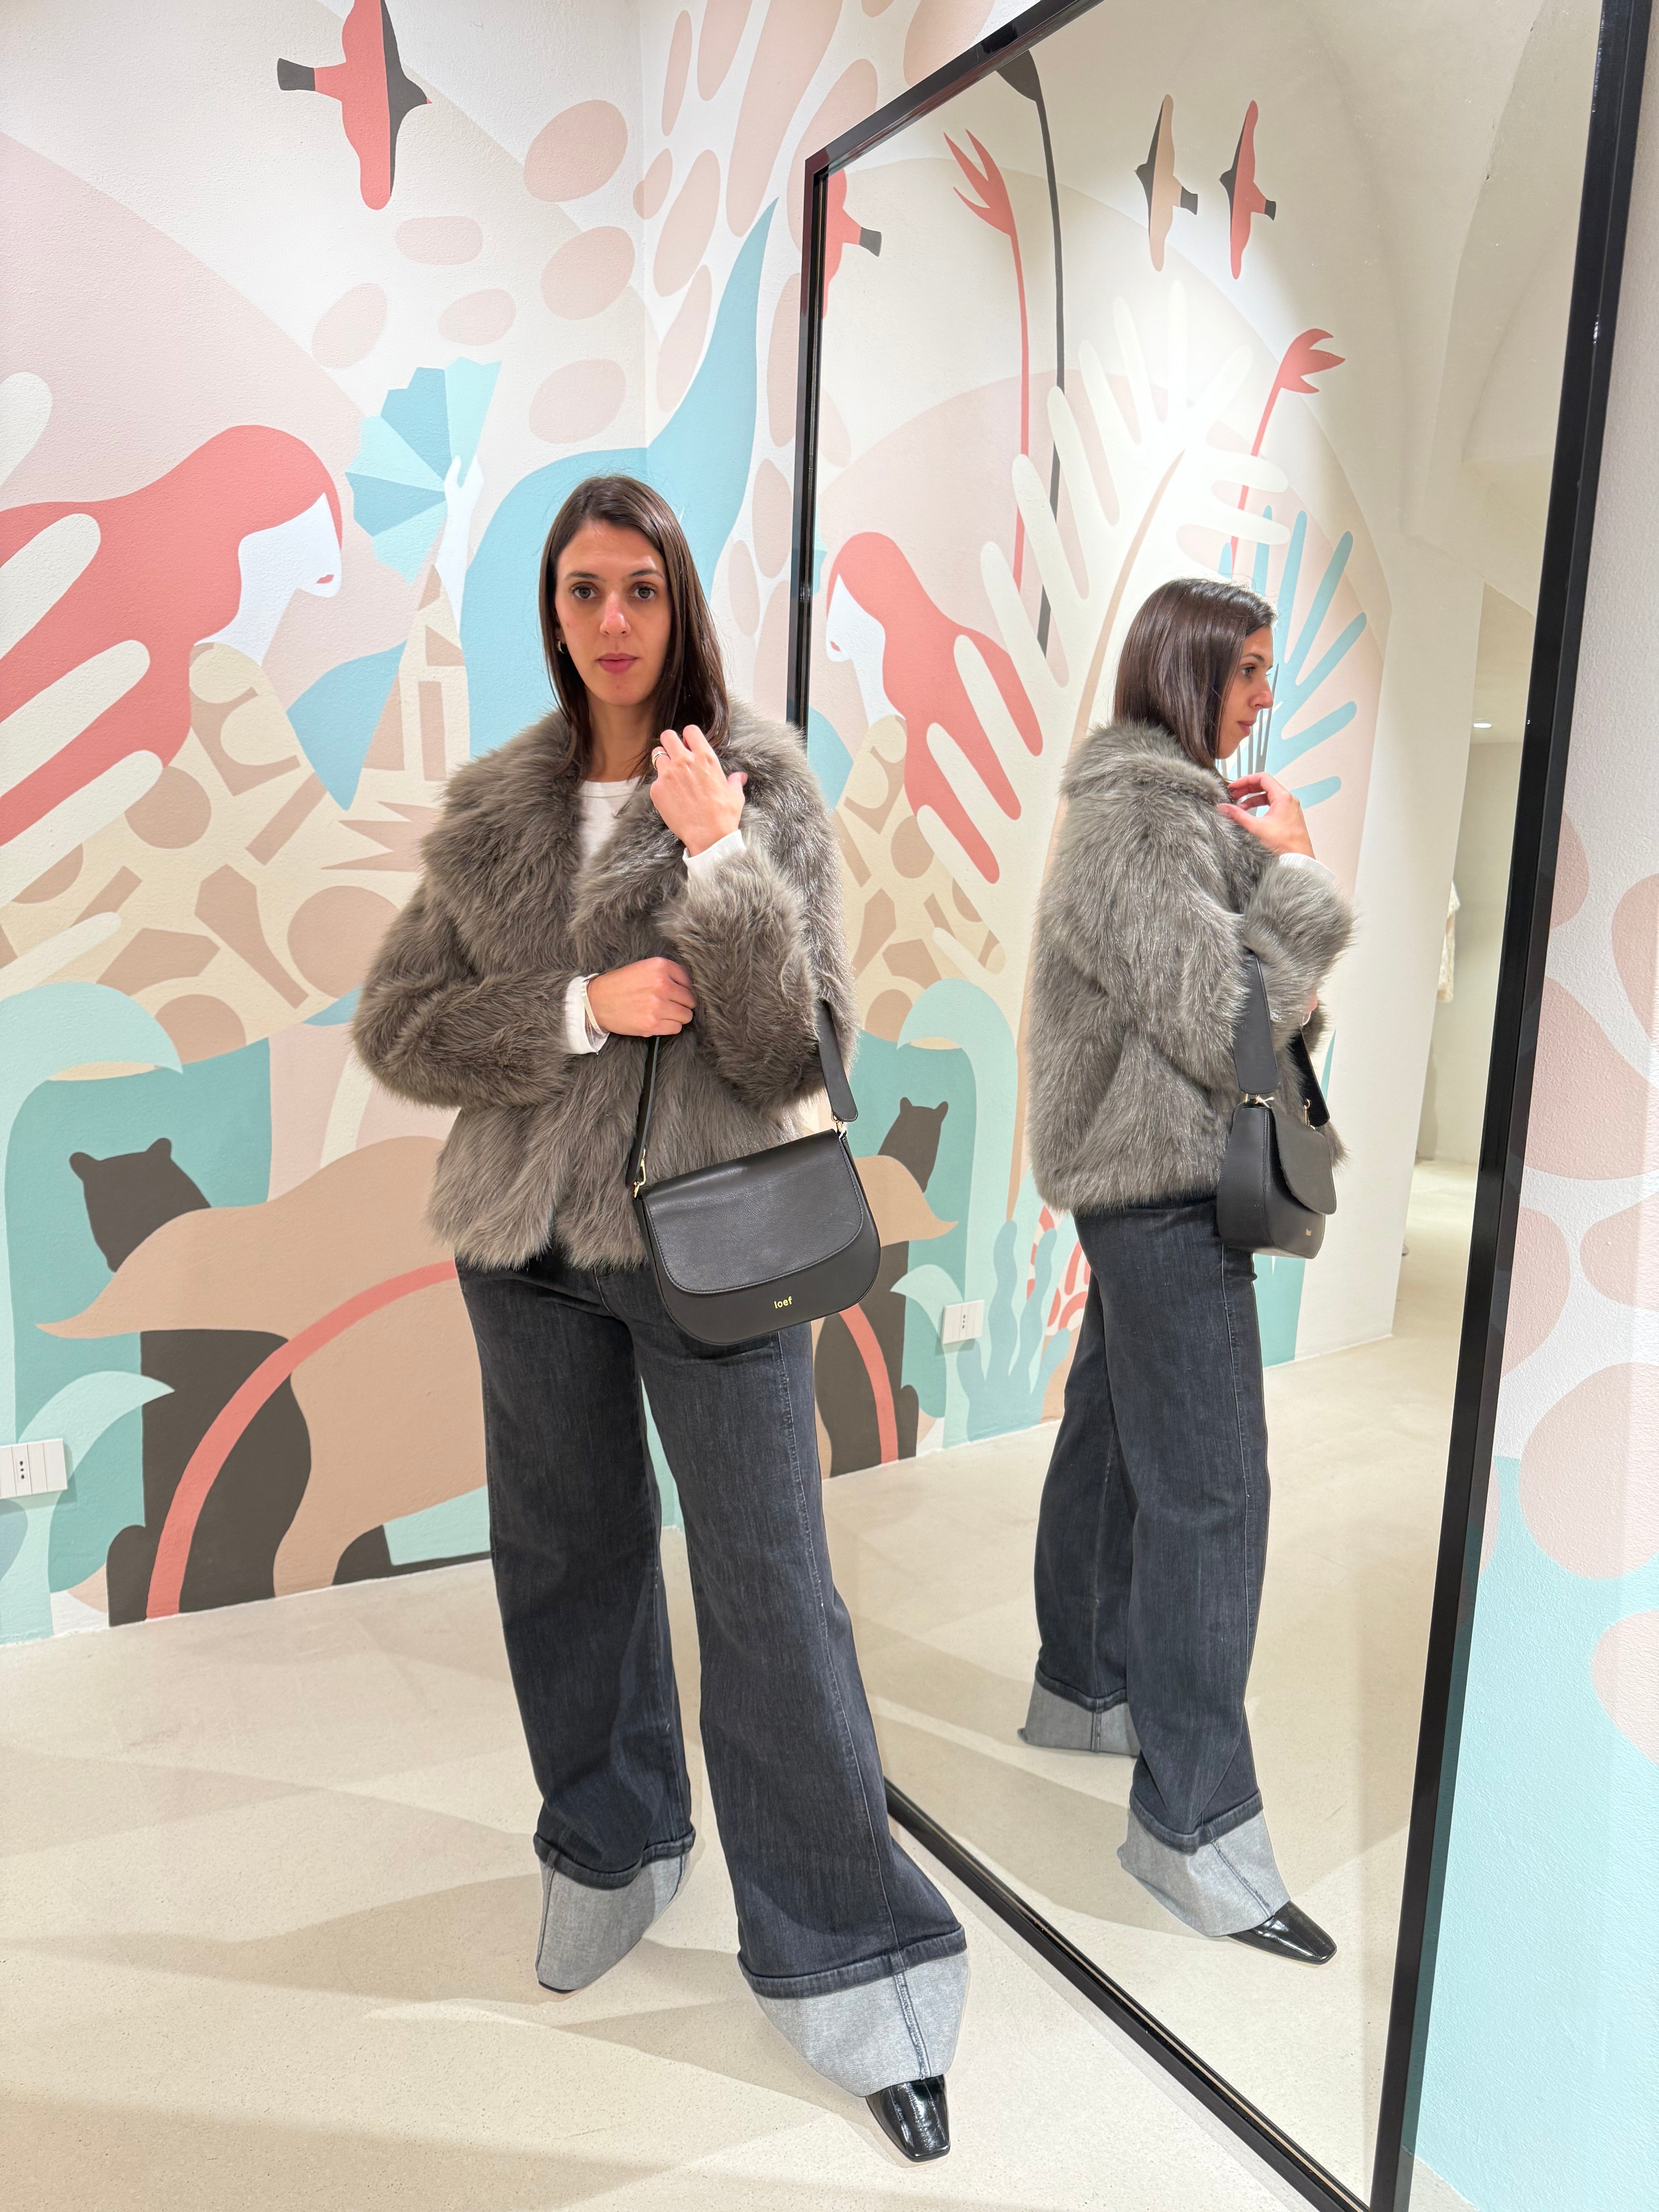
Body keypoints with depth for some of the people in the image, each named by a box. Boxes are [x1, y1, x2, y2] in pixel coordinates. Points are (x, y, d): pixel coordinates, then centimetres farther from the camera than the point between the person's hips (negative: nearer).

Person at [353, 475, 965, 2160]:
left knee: (771, 1593, -1)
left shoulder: (764, 790, -2)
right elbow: (394, 1025, 1)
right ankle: (610, 1845, 42)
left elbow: (799, 1050, -10)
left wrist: (721, 857, -21)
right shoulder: (492, 809, 6)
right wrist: (580, 1009, -14)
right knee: (566, 1559, 17)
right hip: (526, 1245, 4)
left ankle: (849, 1957, 18)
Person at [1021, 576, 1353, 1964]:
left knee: (1114, 1439, 19)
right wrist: (1294, 876, -12)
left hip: (1156, 1181, 11)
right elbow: (1224, 1028, -22)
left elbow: (1234, 987, 23)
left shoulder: (1177, 805, 17)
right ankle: (1193, 1821, 1)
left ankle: (1082, 1690, 35)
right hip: (1161, 1185, -11)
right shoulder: (1137, 825, -17)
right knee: (1209, 1494, -9)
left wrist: (1276, 931, 3)